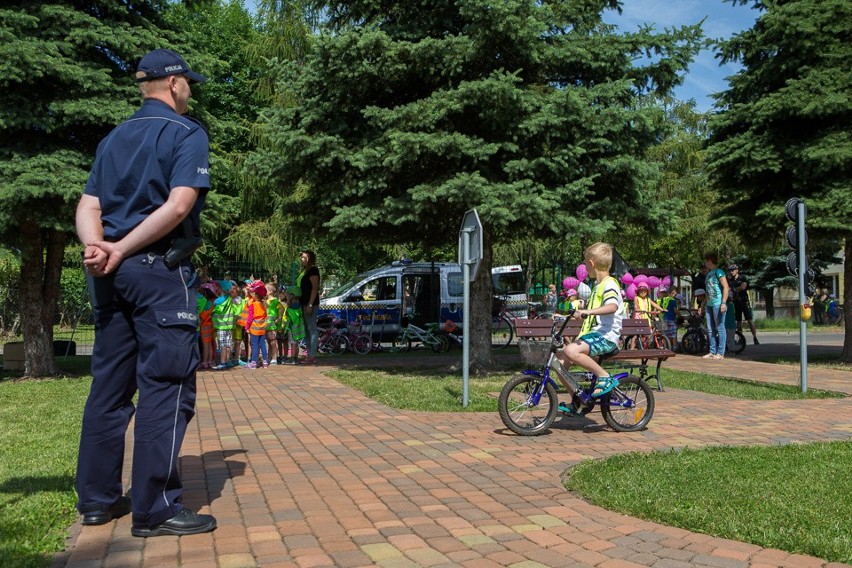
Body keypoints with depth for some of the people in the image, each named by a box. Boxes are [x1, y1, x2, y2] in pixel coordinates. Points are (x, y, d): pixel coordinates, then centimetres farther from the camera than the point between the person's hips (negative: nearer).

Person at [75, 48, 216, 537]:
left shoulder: (114, 138, 19)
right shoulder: (186, 132, -2)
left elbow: (88, 207, 7)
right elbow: (178, 205, -16)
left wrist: (97, 248, -9)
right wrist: (120, 251, -13)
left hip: (112, 274, 8)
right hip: (160, 270, -7)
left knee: (109, 385, 12)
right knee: (167, 386, -5)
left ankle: (98, 498, 20)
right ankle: (156, 509, -4)